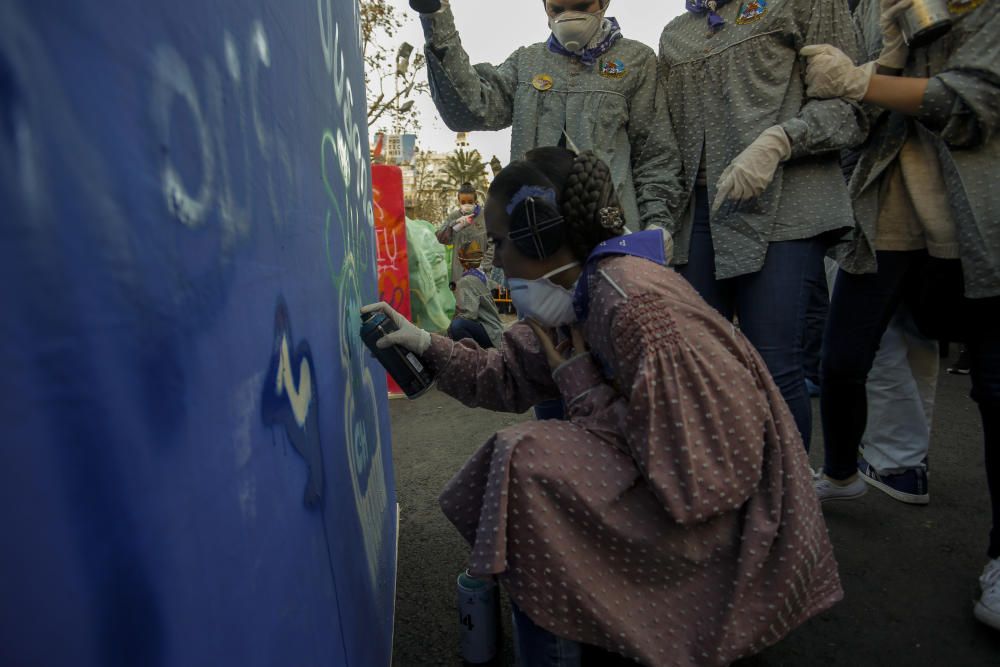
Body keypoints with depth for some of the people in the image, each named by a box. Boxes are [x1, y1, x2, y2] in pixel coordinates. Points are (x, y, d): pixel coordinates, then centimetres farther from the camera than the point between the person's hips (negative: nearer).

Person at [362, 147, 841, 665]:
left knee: (526, 463, -20)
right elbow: (510, 376, 7)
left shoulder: (634, 306, -28)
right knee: (522, 455, 9)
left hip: (719, 509, -9)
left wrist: (580, 385, -17)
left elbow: (677, 462, -28)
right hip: (671, 466, 9)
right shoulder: (581, 289, 0)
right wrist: (425, 344, 0)